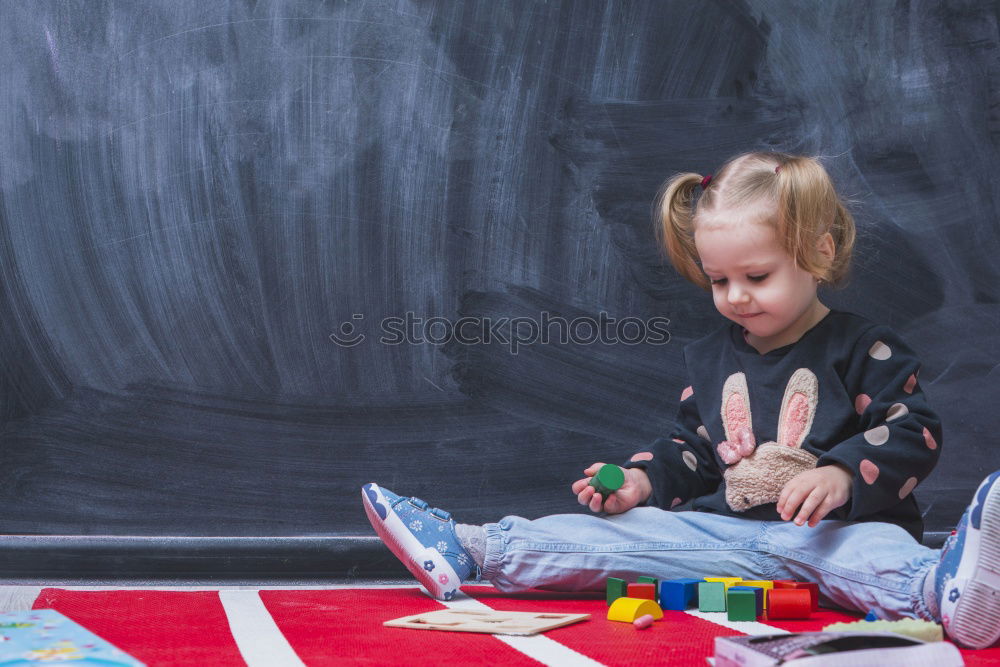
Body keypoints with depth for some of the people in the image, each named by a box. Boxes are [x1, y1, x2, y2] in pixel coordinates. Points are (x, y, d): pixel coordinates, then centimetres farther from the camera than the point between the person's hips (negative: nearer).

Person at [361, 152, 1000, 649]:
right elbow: (691, 446, 24)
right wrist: (642, 480, 5)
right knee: (615, 532, -9)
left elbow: (913, 432, -7)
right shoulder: (712, 357, 18)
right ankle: (463, 550, -12)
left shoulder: (864, 349, 0)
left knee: (880, 550, -40)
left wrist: (842, 474, -23)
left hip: (829, 530, -5)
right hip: (723, 531, 6)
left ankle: (946, 587, -73)